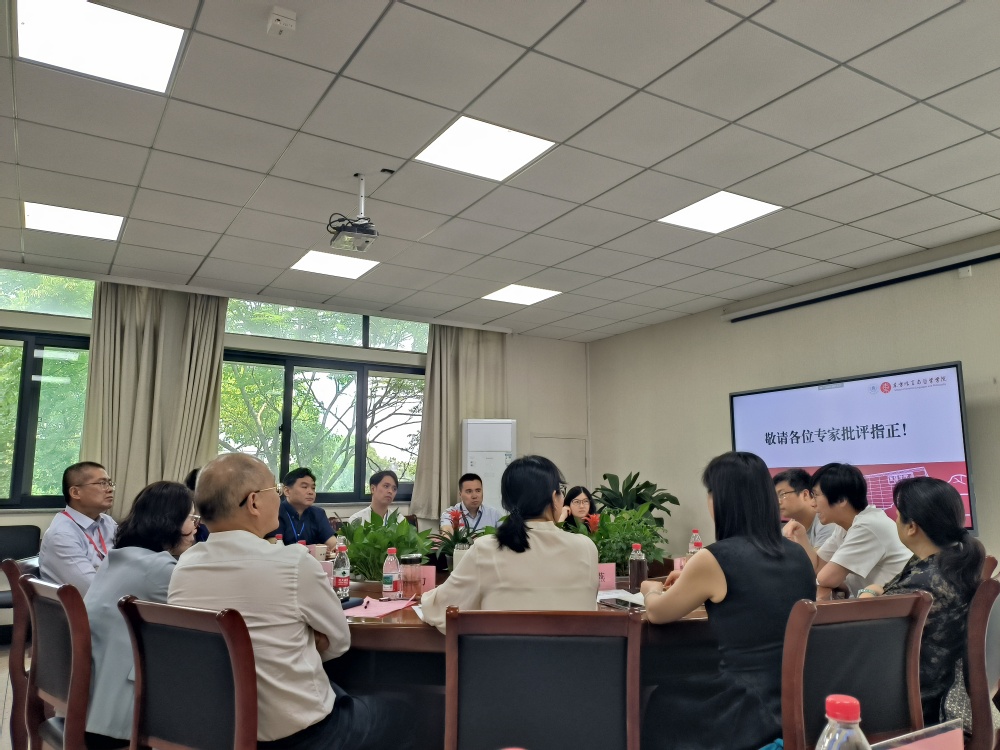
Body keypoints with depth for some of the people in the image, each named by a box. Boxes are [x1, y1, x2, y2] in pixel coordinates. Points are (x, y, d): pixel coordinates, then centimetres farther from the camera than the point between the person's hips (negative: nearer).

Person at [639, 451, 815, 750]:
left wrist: (651, 589, 22)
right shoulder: (797, 554, 2)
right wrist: (694, 581, 27)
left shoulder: (714, 559, -17)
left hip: (753, 712, -6)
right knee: (684, 693, 29)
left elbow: (657, 613, 1)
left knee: (663, 703, 23)